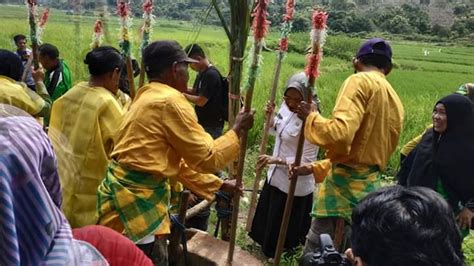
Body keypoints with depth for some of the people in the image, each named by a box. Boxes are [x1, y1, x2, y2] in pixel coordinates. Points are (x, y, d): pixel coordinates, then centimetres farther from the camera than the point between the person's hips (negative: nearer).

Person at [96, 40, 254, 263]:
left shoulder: (149, 98, 15)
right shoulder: (171, 101, -16)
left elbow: (176, 160, 17)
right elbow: (206, 158, -12)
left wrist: (218, 185, 19)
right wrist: (236, 129, 2)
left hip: (132, 192, 10)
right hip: (136, 198, -10)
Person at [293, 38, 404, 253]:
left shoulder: (360, 81, -7)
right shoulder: (395, 102, 17)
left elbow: (340, 133, -25)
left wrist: (310, 117, -5)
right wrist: (316, 168, 22)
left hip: (345, 188, -8)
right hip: (370, 187, 8)